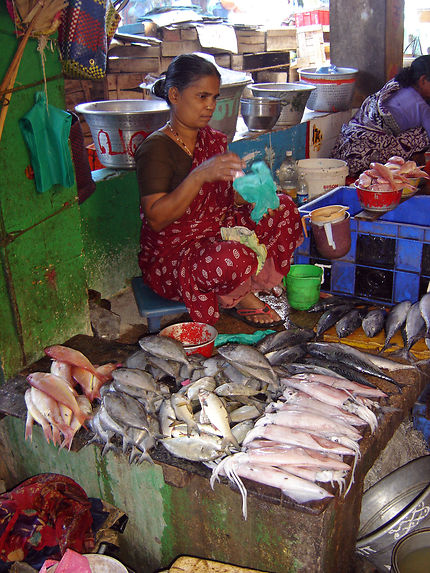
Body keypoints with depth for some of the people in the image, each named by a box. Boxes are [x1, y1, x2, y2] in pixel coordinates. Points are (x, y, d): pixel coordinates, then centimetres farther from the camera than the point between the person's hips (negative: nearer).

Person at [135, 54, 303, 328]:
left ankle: (250, 287, 2)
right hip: (171, 256, -8)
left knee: (284, 208, 0)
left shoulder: (212, 139, 6)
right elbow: (156, 219, -27)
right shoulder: (156, 148, -17)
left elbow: (226, 198, 11)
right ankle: (236, 298, 0)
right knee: (235, 258, -37)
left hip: (218, 233, 8)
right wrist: (200, 175, -35)